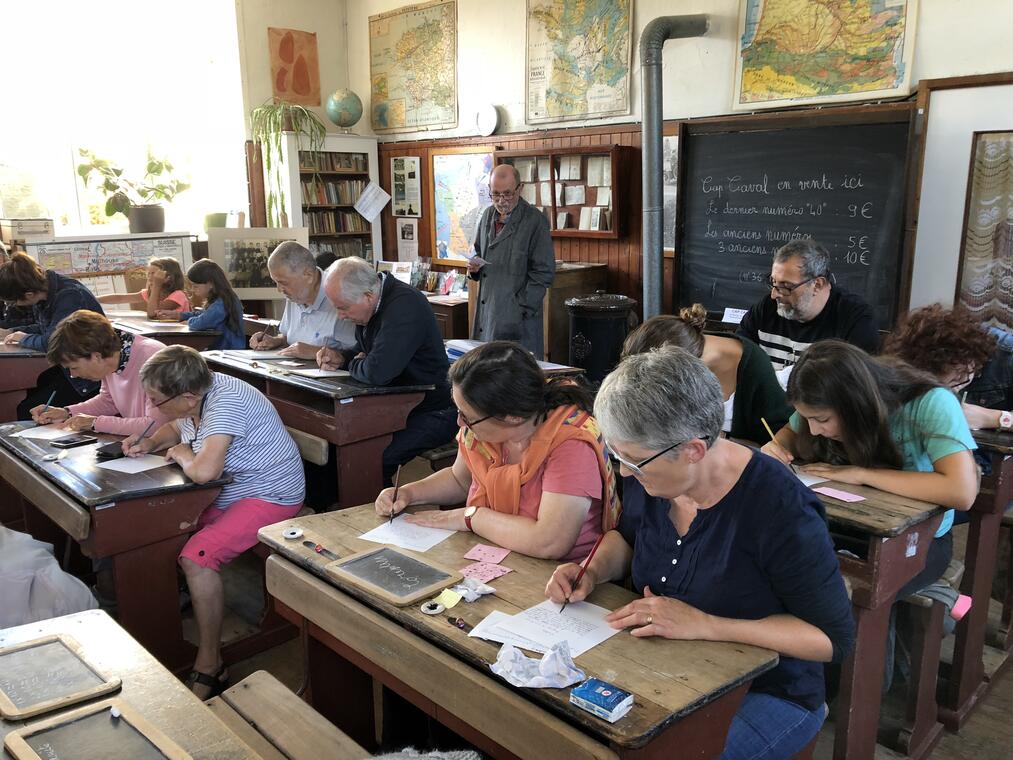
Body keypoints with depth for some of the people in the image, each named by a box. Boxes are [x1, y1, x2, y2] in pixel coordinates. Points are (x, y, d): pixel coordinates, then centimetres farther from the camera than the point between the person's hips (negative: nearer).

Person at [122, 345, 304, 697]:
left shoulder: (226, 402, -28)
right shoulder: (197, 394, 0)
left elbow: (204, 471, -39)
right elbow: (176, 428, 24)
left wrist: (183, 455, -16)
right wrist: (150, 443, 2)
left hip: (269, 496, -10)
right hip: (229, 490, 10)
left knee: (196, 556, -24)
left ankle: (209, 668, -11)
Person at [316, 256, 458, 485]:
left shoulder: (405, 306, -26)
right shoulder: (372, 305, 4)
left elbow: (377, 371, -34)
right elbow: (364, 349, 23)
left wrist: (353, 365, -11)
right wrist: (341, 357, 0)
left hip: (433, 412, -9)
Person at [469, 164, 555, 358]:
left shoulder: (535, 221, -7)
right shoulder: (488, 215, 13)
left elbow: (544, 272, -9)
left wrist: (521, 309, -14)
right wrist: (474, 266, 3)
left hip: (518, 316, -6)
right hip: (486, 312, 6)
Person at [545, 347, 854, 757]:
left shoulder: (781, 511, -26)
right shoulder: (647, 477, -7)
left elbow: (835, 638, -18)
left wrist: (703, 624, -26)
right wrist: (593, 571, -8)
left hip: (764, 694, -5)